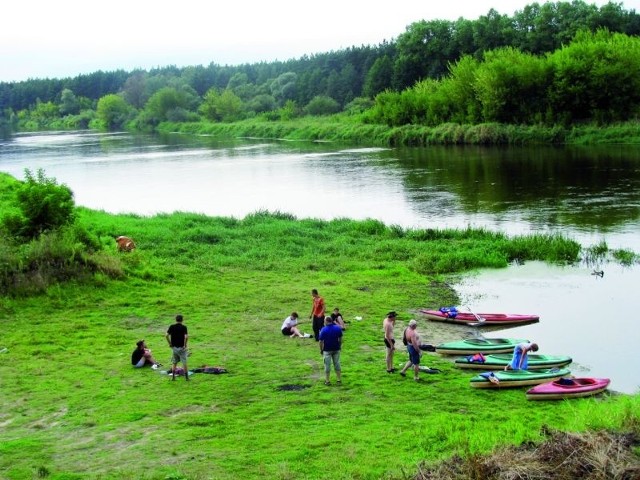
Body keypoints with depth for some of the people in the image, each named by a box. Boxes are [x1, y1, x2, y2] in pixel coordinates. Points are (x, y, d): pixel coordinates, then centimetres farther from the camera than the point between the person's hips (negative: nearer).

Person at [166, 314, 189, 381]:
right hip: (181, 347, -3)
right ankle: (186, 377, 8)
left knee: (174, 363, 15)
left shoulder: (172, 327, -1)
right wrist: (185, 344, -10)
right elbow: (186, 337, -22)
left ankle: (173, 376, 15)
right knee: (184, 363, 5)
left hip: (174, 347, 3)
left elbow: (166, 336, -8)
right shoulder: (183, 327, -10)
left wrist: (170, 343, 2)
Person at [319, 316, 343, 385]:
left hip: (327, 350, -3)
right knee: (337, 364, 12)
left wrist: (321, 350, 0)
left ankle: (327, 381, 10)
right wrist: (340, 346, 16)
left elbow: (321, 341, -12)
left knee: (327, 365, 6)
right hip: (336, 349, 3)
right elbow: (340, 339, 3)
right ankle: (339, 380, 16)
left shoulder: (323, 330, -15)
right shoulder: (338, 328, -4)